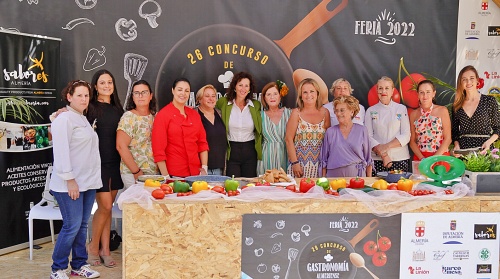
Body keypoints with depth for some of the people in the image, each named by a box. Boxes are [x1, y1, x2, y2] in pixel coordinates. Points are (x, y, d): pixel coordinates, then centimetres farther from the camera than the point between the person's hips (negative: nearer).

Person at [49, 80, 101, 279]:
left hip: (88, 182, 8)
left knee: (82, 225, 12)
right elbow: (61, 152, -16)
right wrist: (70, 180, -19)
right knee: (72, 226, -5)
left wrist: (93, 178, 15)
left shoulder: (84, 119, 17)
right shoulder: (64, 119, -10)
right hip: (70, 184, -8)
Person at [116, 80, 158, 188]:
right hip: (132, 174, -5)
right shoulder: (128, 117, -7)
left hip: (155, 173, 5)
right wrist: (137, 172, -15)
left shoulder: (154, 117, 9)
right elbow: (121, 147, -14)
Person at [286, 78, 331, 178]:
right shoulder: (296, 113, -1)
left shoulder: (325, 113, 6)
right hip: (299, 162, -2)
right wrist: (294, 163, -11)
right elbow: (288, 139, -4)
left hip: (319, 163, 2)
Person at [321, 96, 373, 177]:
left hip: (357, 175, 0)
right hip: (334, 176, 0)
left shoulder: (362, 130, 4)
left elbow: (368, 159, 7)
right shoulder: (330, 132, 4)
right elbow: (324, 160, 7)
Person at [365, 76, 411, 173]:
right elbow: (368, 137, 0)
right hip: (377, 160, 0)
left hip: (399, 159, 0)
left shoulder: (401, 109, 5)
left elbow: (406, 136, 0)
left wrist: (387, 146, -13)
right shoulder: (371, 111, 6)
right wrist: (383, 154, -11)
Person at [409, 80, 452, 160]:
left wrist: (434, 158, -11)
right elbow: (412, 141, 6)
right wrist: (422, 158, -9)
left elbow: (448, 138, -2)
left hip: (440, 156, -1)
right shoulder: (413, 114, 5)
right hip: (419, 157, 1)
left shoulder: (442, 111, 0)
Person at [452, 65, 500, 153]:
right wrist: (456, 144, -6)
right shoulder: (457, 105, 6)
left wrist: (489, 142, -13)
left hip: (483, 150, -2)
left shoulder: (489, 100, 0)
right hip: (463, 150, 2)